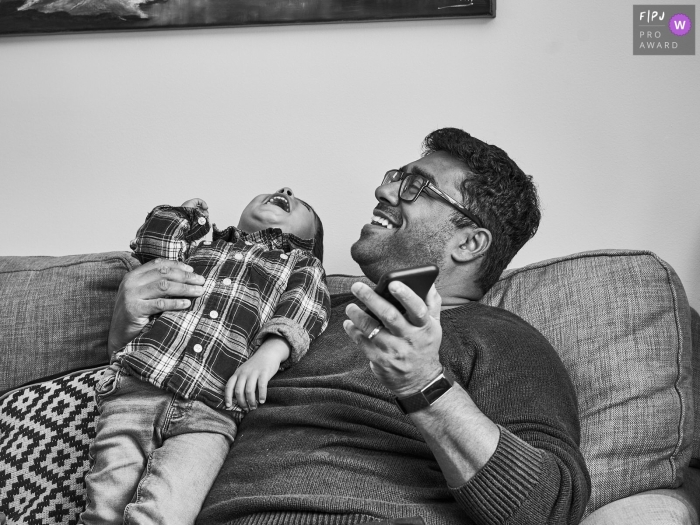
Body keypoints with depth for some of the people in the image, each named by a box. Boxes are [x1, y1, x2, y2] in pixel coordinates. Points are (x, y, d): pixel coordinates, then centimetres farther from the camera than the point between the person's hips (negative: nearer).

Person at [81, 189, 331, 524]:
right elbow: (151, 245, 13)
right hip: (136, 386, 2)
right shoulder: (198, 248, 30)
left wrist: (271, 350, -16)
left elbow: (302, 309, 5)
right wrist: (189, 214, 31)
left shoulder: (302, 263, 25)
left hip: (209, 411, -1)